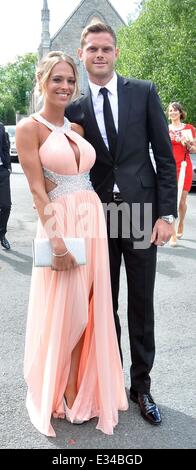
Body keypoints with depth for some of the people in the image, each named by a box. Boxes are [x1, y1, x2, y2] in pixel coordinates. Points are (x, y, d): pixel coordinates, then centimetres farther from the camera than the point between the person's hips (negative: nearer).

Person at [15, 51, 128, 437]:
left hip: (93, 221, 6)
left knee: (89, 309, 10)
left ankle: (82, 386, 27)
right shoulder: (29, 128, -4)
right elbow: (37, 190, -11)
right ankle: (64, 392, 26)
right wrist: (56, 241, -17)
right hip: (60, 225, -6)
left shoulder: (76, 127, 14)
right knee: (65, 312, 3)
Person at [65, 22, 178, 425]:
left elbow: (165, 155, 1)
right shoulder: (75, 109, 7)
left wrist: (166, 213, -6)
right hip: (98, 217, 2)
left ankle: (141, 384, 25)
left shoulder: (144, 92, 3)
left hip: (141, 213, -1)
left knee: (141, 306, 8)